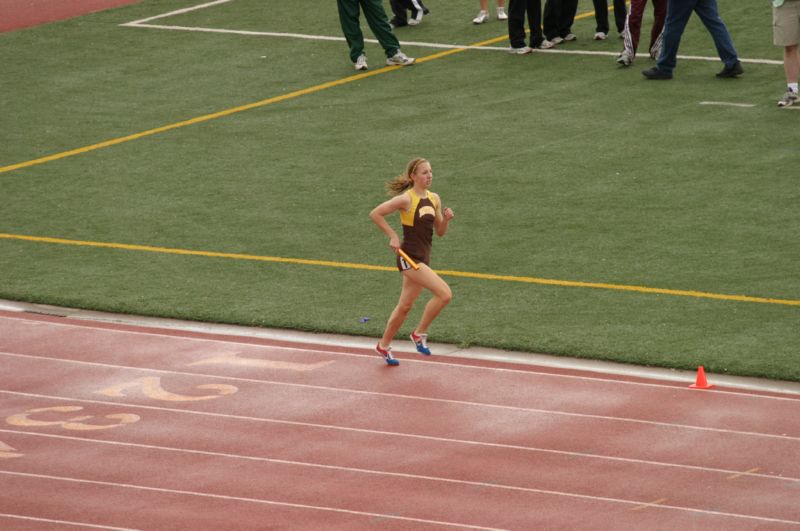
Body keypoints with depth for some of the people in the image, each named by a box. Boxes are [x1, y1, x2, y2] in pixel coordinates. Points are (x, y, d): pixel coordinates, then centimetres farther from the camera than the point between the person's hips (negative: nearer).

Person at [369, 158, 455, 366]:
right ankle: (420, 334, -4)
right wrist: (393, 237, -14)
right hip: (409, 257, -8)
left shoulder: (434, 199, 9)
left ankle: (384, 345, 31)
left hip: (423, 259, 8)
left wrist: (446, 219, -5)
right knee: (444, 293, -19)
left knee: (405, 306, 16)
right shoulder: (406, 199, -13)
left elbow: (440, 232, 15)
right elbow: (375, 214, -13)